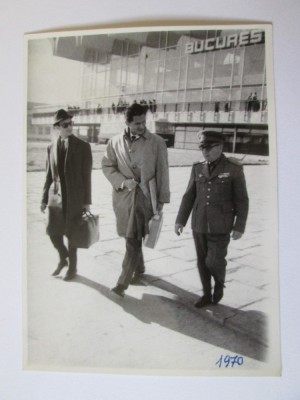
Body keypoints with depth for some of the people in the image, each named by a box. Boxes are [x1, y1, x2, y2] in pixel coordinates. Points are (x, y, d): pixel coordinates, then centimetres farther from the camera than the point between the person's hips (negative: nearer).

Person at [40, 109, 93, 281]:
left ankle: (72, 267, 25)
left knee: (71, 233, 5)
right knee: (53, 231, 6)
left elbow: (87, 176, -4)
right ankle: (63, 258, 35)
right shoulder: (51, 147, 7)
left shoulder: (83, 146, -3)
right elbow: (49, 175, 11)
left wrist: (87, 201, -6)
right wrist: (45, 199, 9)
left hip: (74, 197, -3)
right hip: (56, 196, 3)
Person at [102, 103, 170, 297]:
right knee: (132, 238, 16)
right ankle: (139, 268, 39)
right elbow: (107, 166, 7)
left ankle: (123, 283, -1)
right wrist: (122, 181, -10)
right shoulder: (115, 142, 3)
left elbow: (162, 172, -1)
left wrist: (161, 199, -1)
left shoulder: (157, 143, -4)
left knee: (133, 240, -7)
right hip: (123, 196, 3)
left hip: (144, 196, -3)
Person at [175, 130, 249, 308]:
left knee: (214, 261, -5)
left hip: (221, 226, -4)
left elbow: (242, 200, -7)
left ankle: (219, 283, 27)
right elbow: (189, 197, 5)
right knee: (203, 261, 10)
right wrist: (180, 220, 0)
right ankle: (207, 295, 26)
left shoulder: (234, 169, -9)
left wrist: (239, 226, -10)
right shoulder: (198, 168, 2)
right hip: (199, 224, 4)